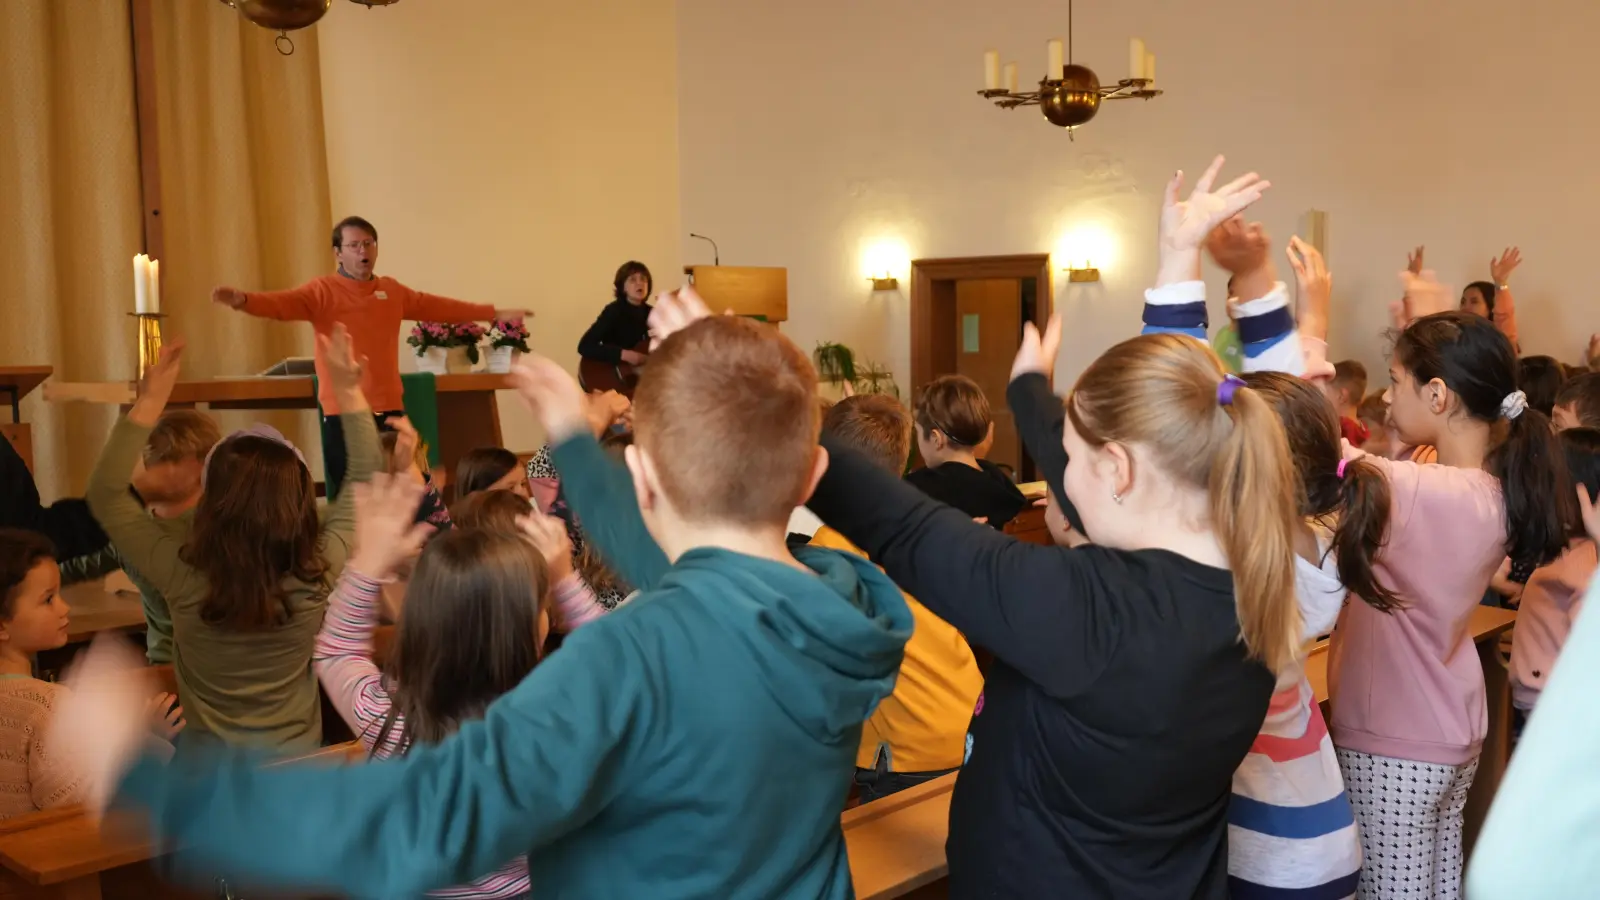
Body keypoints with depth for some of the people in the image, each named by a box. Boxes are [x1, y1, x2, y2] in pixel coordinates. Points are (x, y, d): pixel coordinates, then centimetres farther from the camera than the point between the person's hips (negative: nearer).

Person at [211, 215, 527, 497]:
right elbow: (283, 303, -20)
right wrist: (242, 299, -41)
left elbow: (436, 306, 24)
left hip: (390, 409, 5)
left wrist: (494, 314, 30)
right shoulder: (323, 290, -4)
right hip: (344, 414, -5)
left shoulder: (392, 290, 13)